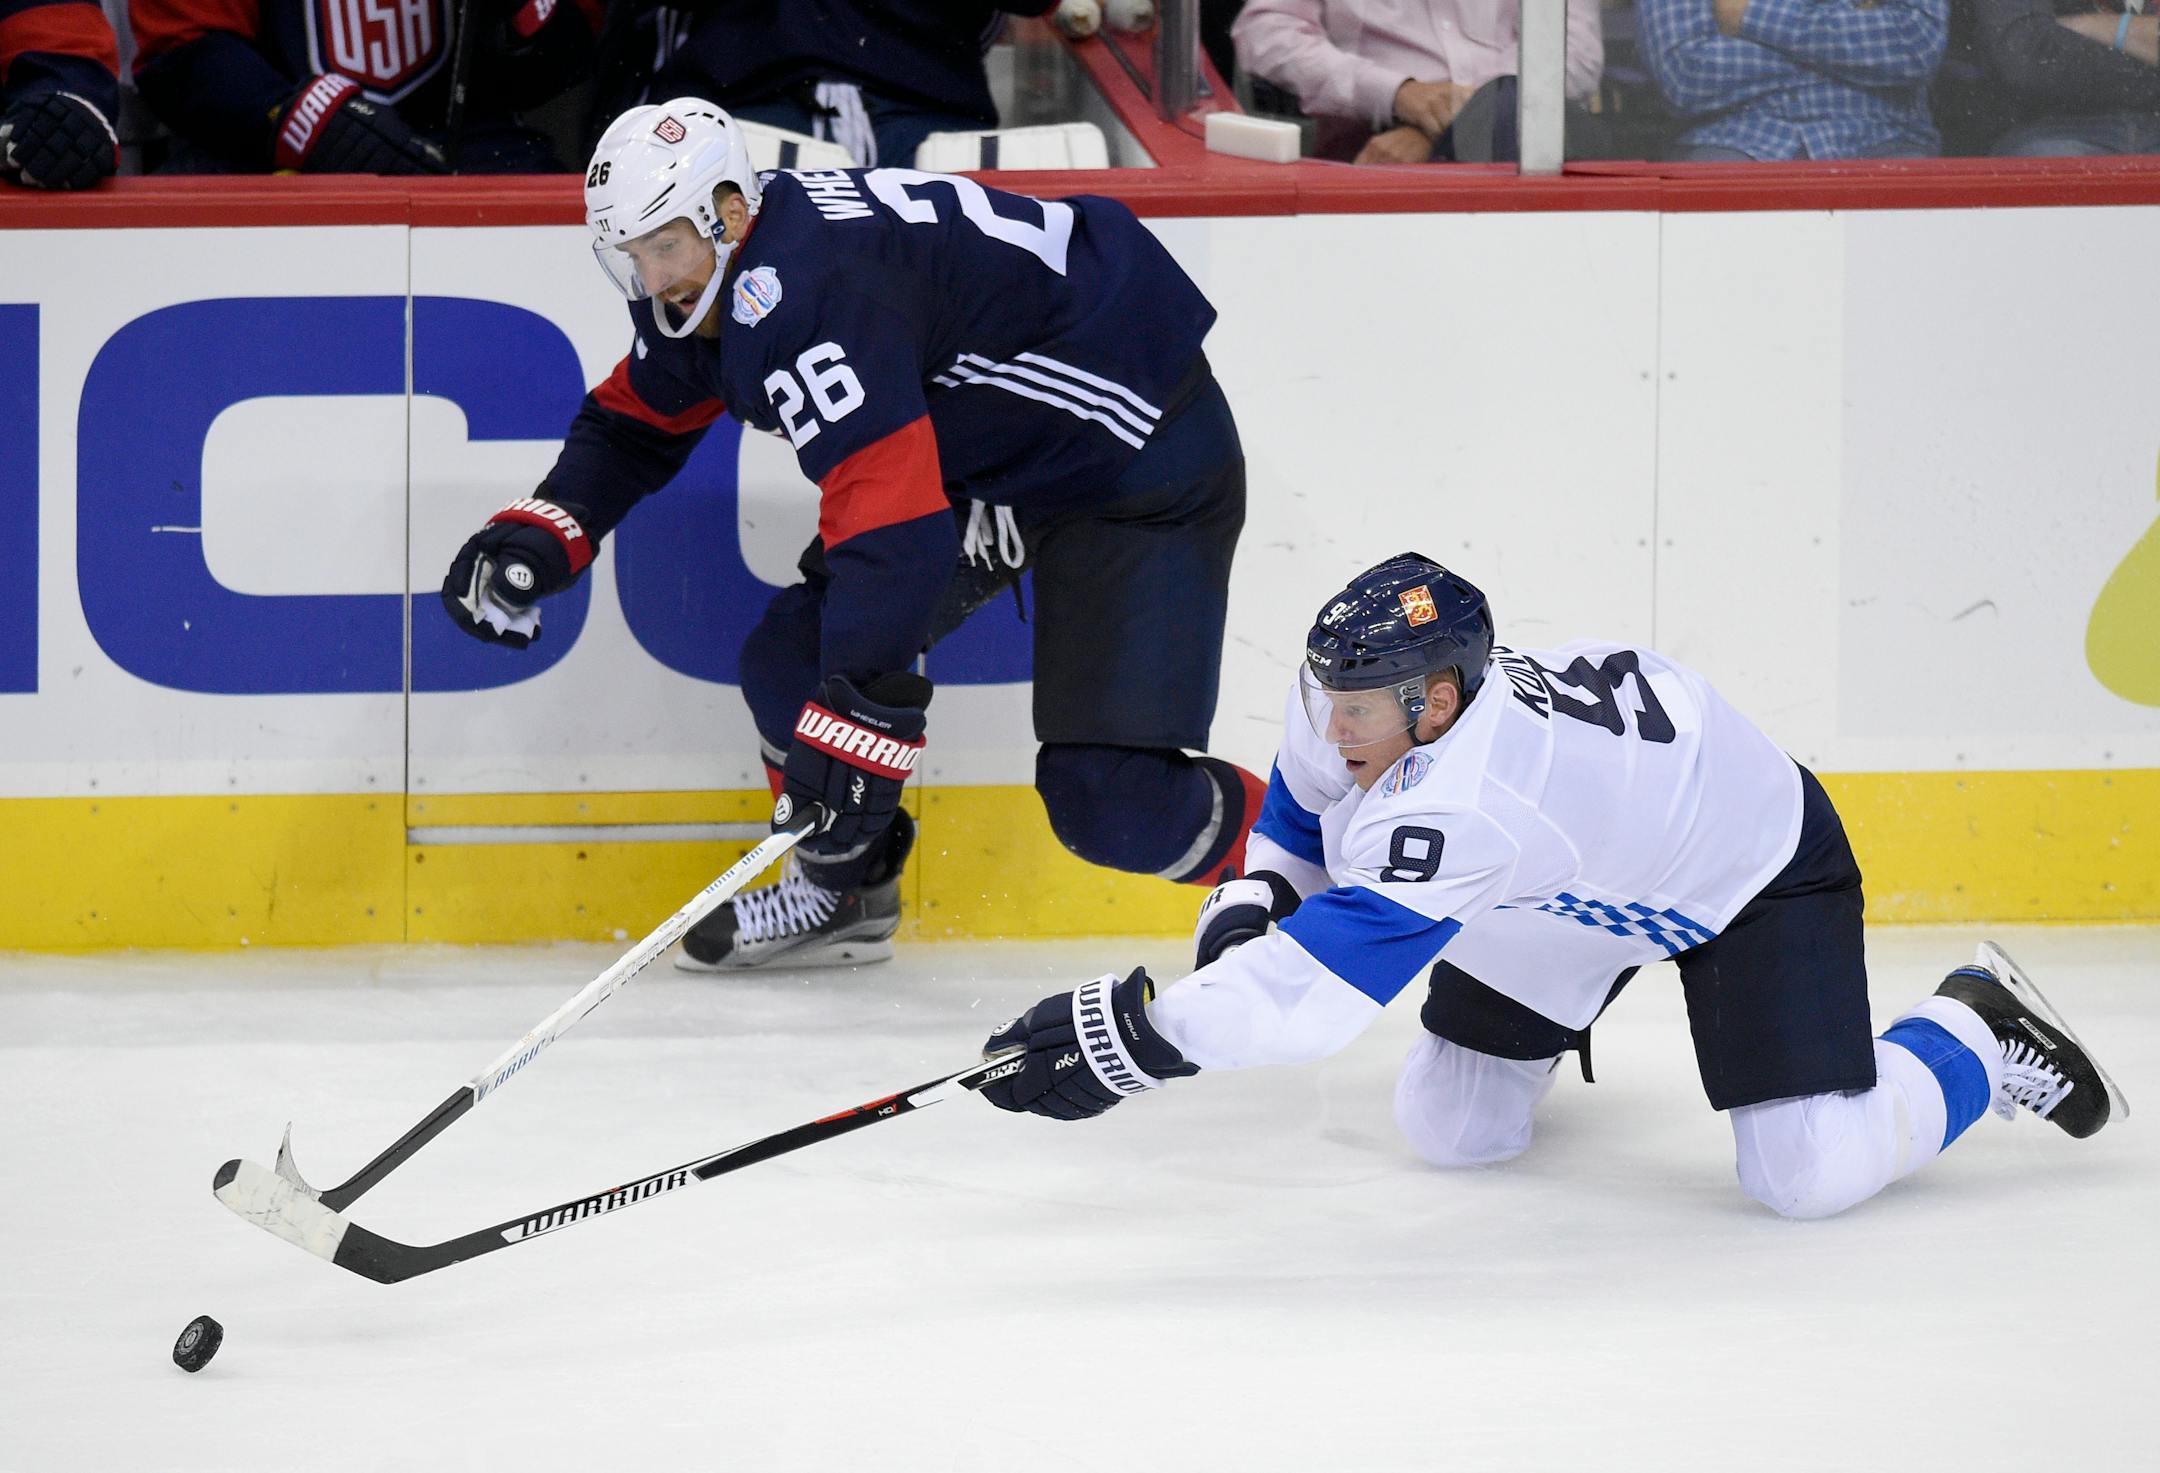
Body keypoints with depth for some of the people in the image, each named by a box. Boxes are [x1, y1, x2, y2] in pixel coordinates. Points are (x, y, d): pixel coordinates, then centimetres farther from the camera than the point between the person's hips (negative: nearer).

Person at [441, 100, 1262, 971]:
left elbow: (893, 522, -38)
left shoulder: (803, 289, -32)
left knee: (1109, 801, -17)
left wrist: (862, 710, -38)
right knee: (801, 659, 4)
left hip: (1140, 441, -10)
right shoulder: (698, 287, -1)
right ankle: (840, 894, 24)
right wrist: (540, 534, 0)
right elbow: (636, 419, 18)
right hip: (985, 454, 10)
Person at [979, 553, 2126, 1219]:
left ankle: (1973, 1037, 11)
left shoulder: (1461, 805, -45)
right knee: (1450, 1132, 5)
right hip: (1577, 890, 8)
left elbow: (1311, 989, -50)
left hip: (1752, 868, -8)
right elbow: (1299, 815, 4)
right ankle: (1540, 1030, 39)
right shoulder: (1348, 695, -20)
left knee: (1813, 1171, -18)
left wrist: (1134, 1034, -51)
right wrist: (1247, 907, -14)